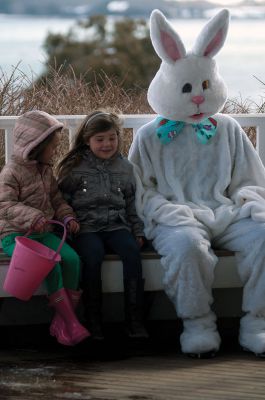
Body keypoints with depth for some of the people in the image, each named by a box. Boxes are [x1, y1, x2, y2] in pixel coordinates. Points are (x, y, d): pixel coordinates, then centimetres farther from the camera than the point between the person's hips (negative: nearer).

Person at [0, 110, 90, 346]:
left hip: (43, 232, 7)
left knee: (72, 258, -18)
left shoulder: (46, 170, 16)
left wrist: (67, 217, 3)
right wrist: (31, 217, -30)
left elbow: (56, 199, 22)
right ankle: (71, 323, -22)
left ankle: (62, 322, -11)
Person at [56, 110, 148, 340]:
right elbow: (62, 200, 7)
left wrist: (138, 232, 15)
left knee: (132, 250, -29)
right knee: (93, 254, -34)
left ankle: (134, 319, -25)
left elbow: (131, 204, 23)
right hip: (85, 228, -2)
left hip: (116, 225, 3)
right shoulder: (75, 167, 6)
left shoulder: (125, 168, 16)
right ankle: (93, 321, -25)